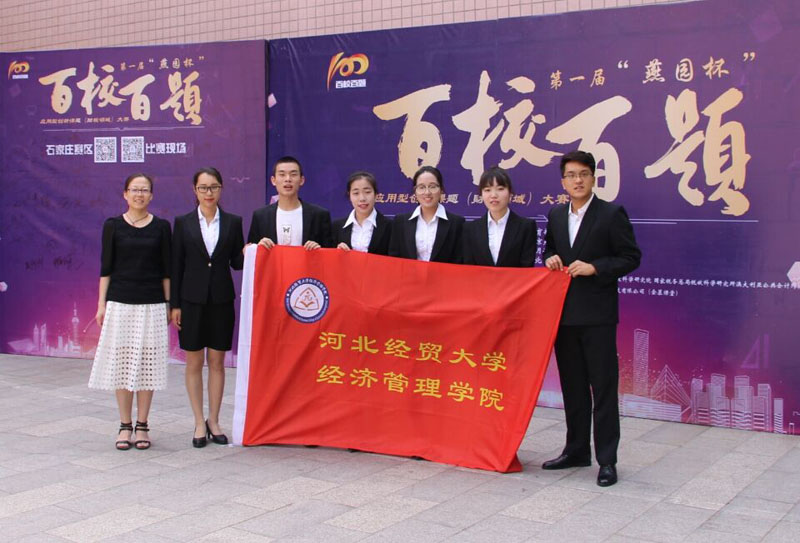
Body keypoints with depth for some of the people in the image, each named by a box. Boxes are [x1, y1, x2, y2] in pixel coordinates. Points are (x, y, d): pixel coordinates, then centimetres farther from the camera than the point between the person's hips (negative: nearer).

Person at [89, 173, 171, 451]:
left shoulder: (161, 227, 6)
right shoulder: (113, 226, 4)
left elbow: (166, 269, 7)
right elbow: (105, 268, 5)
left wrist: (170, 304, 3)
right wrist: (101, 304, 0)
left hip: (151, 305, 0)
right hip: (120, 303, 0)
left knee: (147, 365, 1)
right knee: (121, 364, 1)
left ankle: (142, 425, 11)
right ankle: (125, 425, 11)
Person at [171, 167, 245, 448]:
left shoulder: (233, 222, 4)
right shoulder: (183, 223, 2)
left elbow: (237, 262, 6)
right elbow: (176, 265, 1)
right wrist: (174, 304, -3)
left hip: (221, 300, 1)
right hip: (192, 300, -1)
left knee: (217, 362, 7)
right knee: (194, 363, 4)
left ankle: (213, 420, 17)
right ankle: (199, 423, 14)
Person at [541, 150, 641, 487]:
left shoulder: (612, 214, -5)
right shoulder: (556, 216, 11)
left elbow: (631, 257, -6)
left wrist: (594, 267, -17)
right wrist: (550, 259, 0)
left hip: (597, 314, -5)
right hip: (564, 313, 6)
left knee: (603, 387, -3)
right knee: (572, 386, 13)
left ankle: (607, 460, 3)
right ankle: (576, 450, 25)